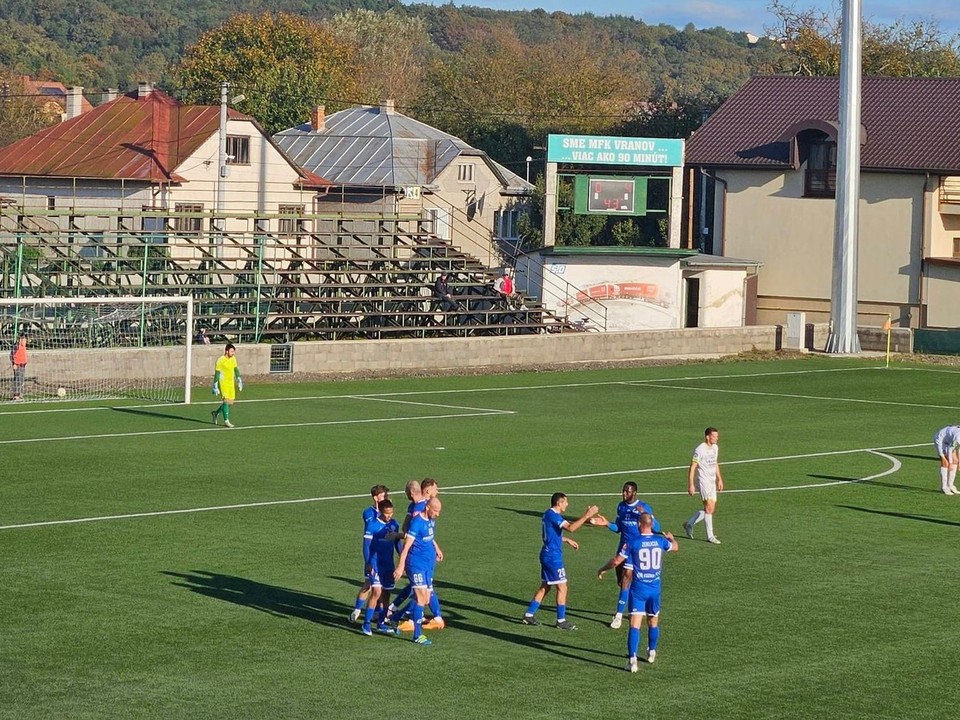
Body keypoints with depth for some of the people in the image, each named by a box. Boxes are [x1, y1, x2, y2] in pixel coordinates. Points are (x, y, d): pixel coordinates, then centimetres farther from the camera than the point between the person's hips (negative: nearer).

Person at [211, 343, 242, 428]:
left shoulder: (233, 359, 8)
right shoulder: (220, 360, -12)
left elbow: (236, 370, 16)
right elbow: (217, 374, -10)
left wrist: (239, 381, 9)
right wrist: (215, 387, -12)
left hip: (231, 383, 7)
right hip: (223, 383, -7)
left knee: (230, 403, 8)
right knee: (226, 401, -14)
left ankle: (216, 413, 28)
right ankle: (226, 421, -10)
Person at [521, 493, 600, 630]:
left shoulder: (550, 514, 13)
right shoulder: (552, 515, -19)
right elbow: (571, 528, -31)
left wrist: (567, 540, 27)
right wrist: (586, 516, -29)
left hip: (548, 555, 10)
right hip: (553, 556, -10)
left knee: (545, 586, 16)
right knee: (562, 587, -3)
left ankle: (529, 615, 18)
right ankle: (561, 620, 3)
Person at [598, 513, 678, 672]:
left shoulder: (633, 542, -10)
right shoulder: (661, 541, 0)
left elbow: (616, 561, -6)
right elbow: (675, 547, 23)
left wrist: (602, 569, 13)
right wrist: (671, 538, 47)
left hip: (638, 588, -3)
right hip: (655, 588, 3)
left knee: (635, 624, -7)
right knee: (653, 622, 21)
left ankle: (632, 659, -18)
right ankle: (652, 653, 39)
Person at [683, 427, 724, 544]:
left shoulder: (715, 448, 11)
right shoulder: (700, 450, -15)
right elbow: (692, 467, -14)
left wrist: (719, 479, 21)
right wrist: (691, 485, -17)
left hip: (712, 481, 8)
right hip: (703, 480, -8)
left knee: (710, 509, 8)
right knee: (709, 507, -12)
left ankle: (689, 524, 24)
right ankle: (710, 536, -7)